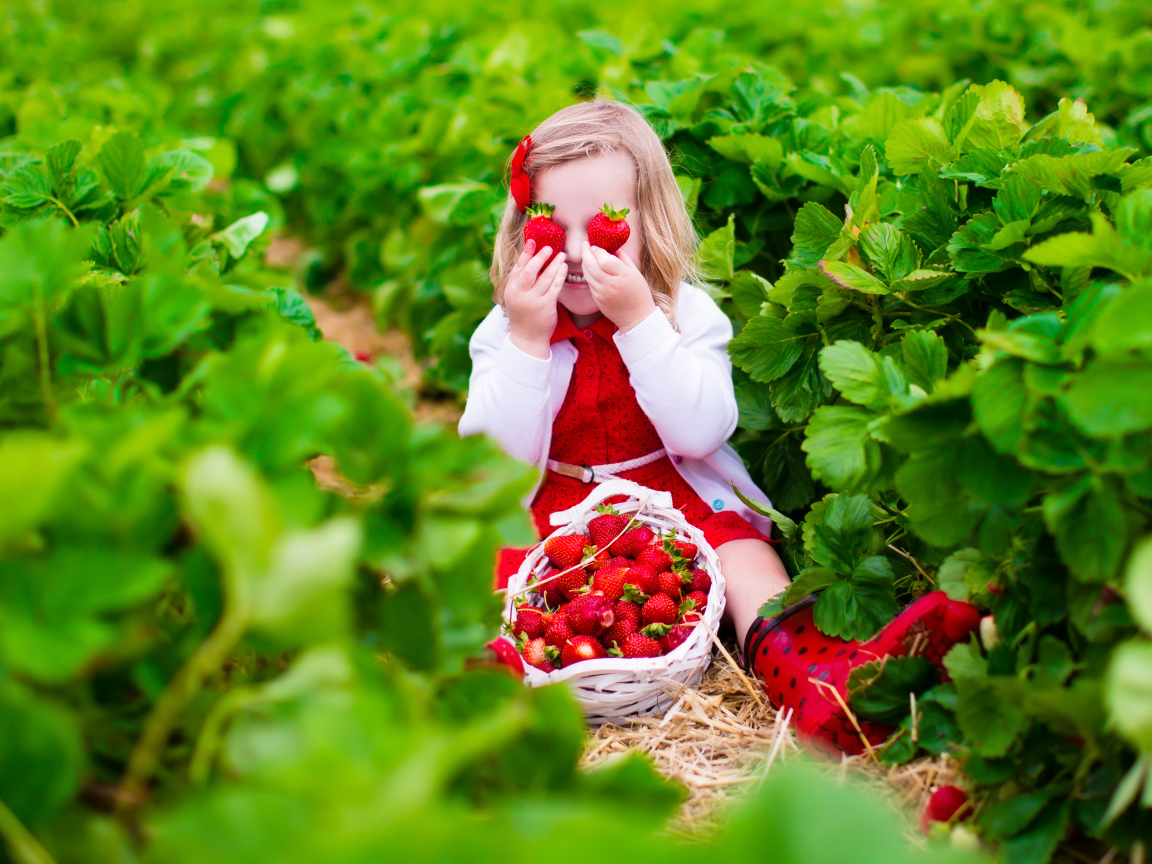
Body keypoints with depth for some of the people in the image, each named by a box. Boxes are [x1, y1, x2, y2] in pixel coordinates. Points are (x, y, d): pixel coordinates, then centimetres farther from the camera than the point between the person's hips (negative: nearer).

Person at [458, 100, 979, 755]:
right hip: (552, 506, 1)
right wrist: (525, 343, -19)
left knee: (740, 546, -27)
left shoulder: (687, 313, -1)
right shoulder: (505, 331, 1)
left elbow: (699, 434, -16)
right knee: (493, 562, -28)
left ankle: (811, 677, -49)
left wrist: (639, 321, -23)